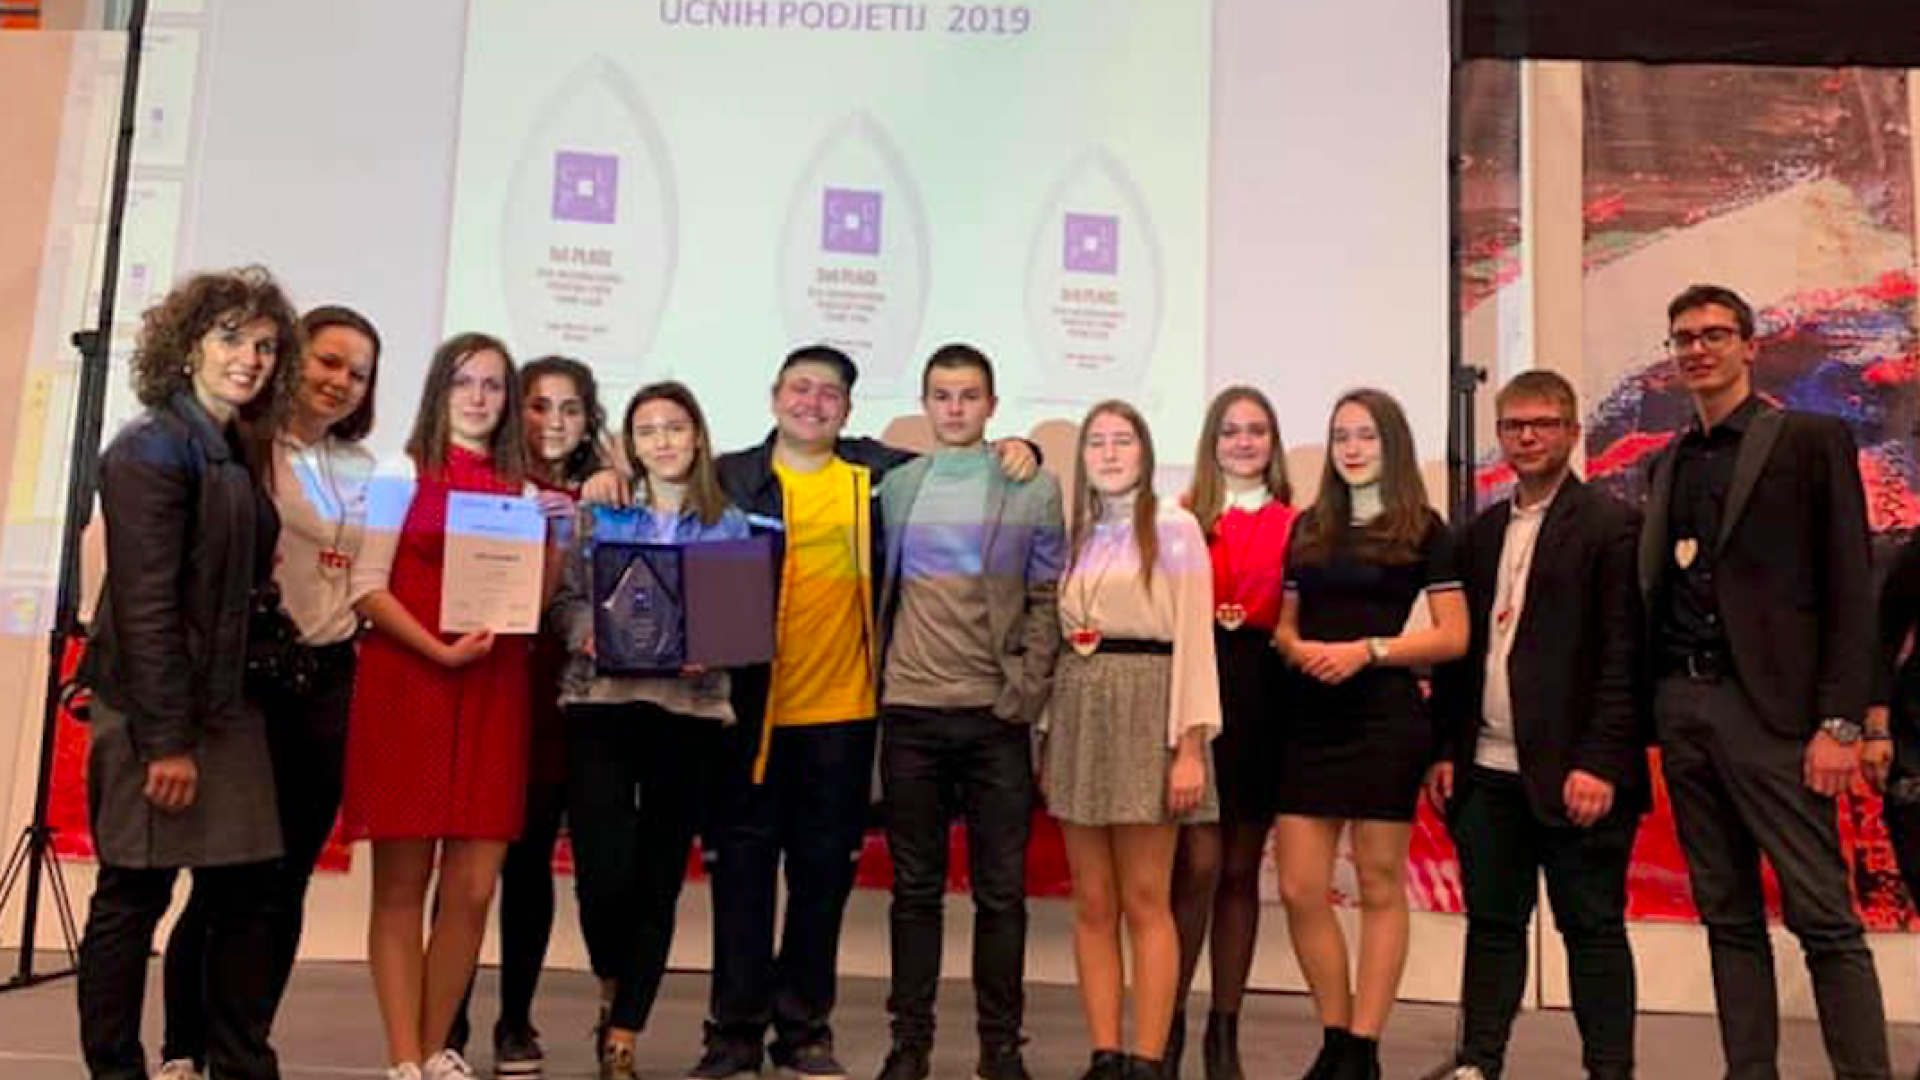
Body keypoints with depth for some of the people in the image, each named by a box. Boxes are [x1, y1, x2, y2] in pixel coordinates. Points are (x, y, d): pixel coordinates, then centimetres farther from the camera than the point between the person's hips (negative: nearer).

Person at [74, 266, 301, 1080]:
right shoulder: (153, 448, -11)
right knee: (133, 895, 3)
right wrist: (167, 739, -18)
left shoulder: (234, 452, 13)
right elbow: (144, 604, -16)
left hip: (226, 708, 8)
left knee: (247, 892, 9)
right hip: (155, 712, -8)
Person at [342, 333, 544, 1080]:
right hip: (407, 685, -3)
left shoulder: (519, 488, 14)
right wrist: (440, 650, -17)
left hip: (493, 694, 4)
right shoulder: (402, 475, 3)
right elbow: (367, 589, -5)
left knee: (474, 888, 2)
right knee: (402, 884, 1)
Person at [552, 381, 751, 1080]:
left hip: (690, 709, 1)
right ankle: (612, 990, 25)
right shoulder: (600, 513, 10)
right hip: (601, 703, -1)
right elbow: (563, 598, 6)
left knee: (659, 879, 5)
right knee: (602, 871, -9)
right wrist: (589, 635, -14)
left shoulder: (729, 524, 10)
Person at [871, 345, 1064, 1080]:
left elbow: (1048, 599, 1)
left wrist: (1027, 691, -7)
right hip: (910, 710, 1)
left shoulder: (1033, 487, 4)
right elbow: (874, 590, 11)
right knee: (915, 887, 8)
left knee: (1001, 889, 4)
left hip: (996, 714, -1)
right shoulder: (895, 485, 10)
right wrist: (873, 677, 3)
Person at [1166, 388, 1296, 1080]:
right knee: (1199, 864, -8)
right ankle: (1170, 1023, 6)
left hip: (1263, 704, 2)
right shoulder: (1184, 520, 4)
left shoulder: (1295, 526, 6)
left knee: (1241, 869, 9)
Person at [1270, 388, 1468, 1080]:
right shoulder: (1308, 528, 13)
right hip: (1310, 718, 4)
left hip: (1385, 717, -4)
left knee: (1380, 887, 3)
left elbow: (1454, 637, -3)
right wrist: (1299, 649, -6)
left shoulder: (1422, 530, 2)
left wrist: (1367, 649, -15)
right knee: (1300, 890, 1)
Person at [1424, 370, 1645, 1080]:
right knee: (1491, 923, 12)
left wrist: (1599, 762, -16)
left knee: (1593, 928, 5)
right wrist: (1445, 750, 8)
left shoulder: (1610, 525, -3)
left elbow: (1623, 656, -9)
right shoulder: (1481, 533, 15)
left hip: (1572, 773, -5)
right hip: (1488, 772, 5)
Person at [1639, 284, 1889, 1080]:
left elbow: (1850, 591, -4)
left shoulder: (1811, 439, 2)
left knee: (1823, 918, -4)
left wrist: (1840, 723, -12)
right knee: (1728, 917, 10)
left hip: (1769, 707, -5)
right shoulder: (1666, 465, 16)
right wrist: (1645, 712, 6)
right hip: (1681, 708, 5)